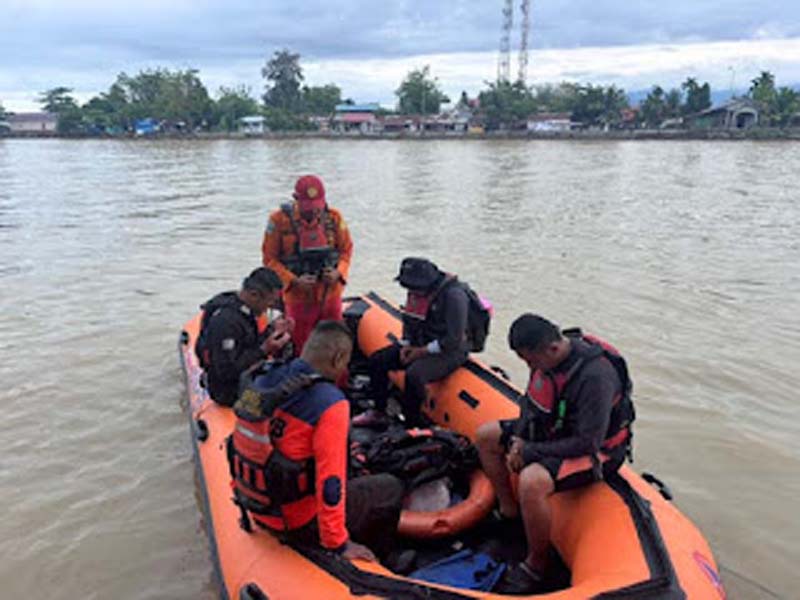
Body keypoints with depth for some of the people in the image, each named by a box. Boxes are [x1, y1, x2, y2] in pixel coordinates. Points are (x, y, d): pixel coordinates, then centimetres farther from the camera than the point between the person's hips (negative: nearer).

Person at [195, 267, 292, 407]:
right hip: (231, 391, -9)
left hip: (244, 379, 9)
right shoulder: (226, 321, -27)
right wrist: (263, 350, -29)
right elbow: (227, 371, -27)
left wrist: (271, 330, -3)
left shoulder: (244, 310, 3)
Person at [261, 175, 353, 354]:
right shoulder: (279, 220, -10)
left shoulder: (333, 217, -3)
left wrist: (338, 272, -12)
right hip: (298, 297, -2)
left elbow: (346, 250, 7)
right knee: (299, 349, 8)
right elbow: (270, 259, -5)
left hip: (330, 294, 2)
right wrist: (294, 281, -18)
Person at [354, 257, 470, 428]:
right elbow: (409, 321, 16)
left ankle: (412, 425, -15)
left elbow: (454, 339, -25)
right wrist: (406, 345, -1)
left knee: (414, 374, -34)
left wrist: (423, 351, -19)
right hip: (419, 344, 9)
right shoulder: (417, 291, 0)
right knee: (377, 360, 1)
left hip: (449, 351, -8)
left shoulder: (453, 295, -24)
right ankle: (379, 413, 14)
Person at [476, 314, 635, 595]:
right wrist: (517, 439, -8)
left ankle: (536, 565, -9)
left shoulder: (595, 376, -33)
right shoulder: (548, 355, -9)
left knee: (531, 482, -34)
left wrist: (529, 453, -24)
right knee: (485, 436, 8)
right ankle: (510, 513, 18)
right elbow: (531, 402, 7)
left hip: (596, 450, -9)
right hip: (551, 430, 9)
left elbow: (588, 443, -30)